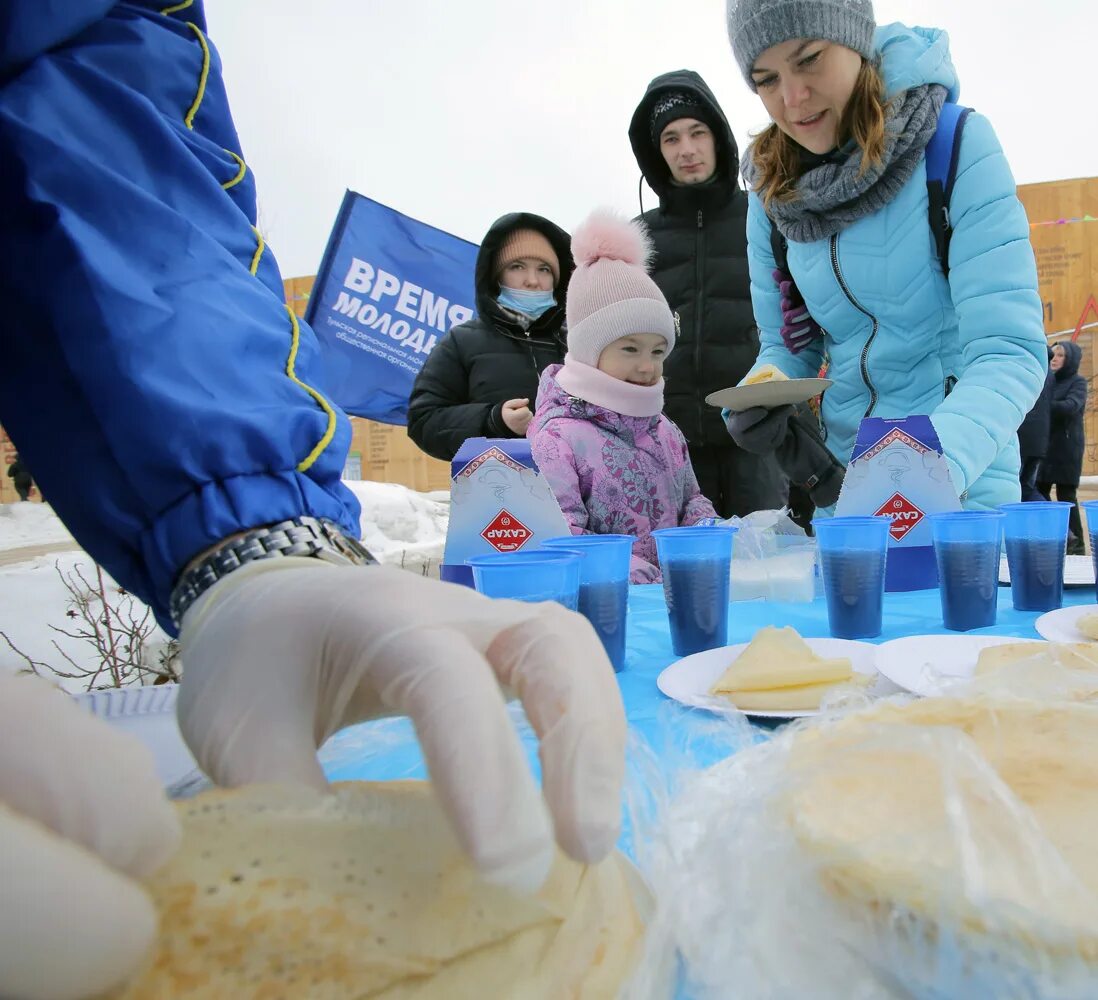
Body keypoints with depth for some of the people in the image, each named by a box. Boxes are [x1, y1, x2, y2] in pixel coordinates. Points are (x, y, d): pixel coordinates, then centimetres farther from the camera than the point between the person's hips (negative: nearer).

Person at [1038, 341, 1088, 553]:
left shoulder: (1078, 382, -2)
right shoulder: (1049, 380, 14)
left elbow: (1070, 407, -20)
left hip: (1067, 446, -5)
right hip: (1046, 445, 5)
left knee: (1066, 495, -4)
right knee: (1040, 492, 4)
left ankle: (1076, 544, 4)